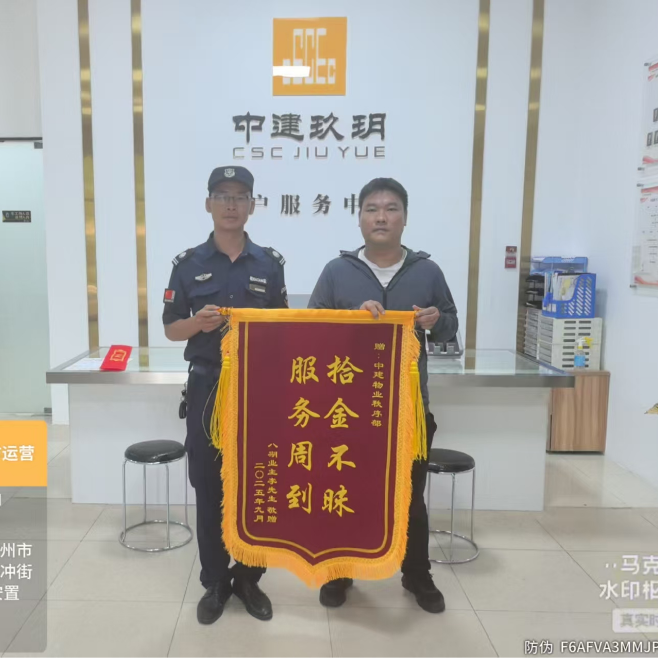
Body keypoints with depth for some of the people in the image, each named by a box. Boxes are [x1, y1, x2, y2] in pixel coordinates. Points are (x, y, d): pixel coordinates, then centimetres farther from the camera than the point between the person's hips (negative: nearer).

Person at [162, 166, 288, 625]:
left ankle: (249, 578, 27)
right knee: (209, 489, 8)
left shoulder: (271, 263, 4)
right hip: (208, 389, 0)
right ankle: (215, 582, 26)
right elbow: (171, 329, 3)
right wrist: (198, 323, -17)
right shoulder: (189, 263, 2)